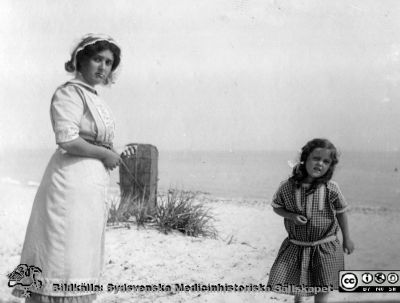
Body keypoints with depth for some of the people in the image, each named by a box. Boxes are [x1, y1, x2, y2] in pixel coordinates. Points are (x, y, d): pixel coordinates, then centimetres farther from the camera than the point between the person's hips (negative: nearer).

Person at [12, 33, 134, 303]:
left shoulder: (95, 99, 17)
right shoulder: (70, 93, -10)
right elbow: (67, 140, -21)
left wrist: (118, 154, 9)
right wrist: (105, 154, -12)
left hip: (93, 184, 10)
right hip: (72, 180, -10)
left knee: (81, 257, 14)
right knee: (63, 255, -6)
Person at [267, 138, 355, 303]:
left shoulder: (331, 189, -16)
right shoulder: (287, 187, -13)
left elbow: (341, 211, 0)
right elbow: (276, 207, 3)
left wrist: (347, 238, 8)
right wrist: (291, 216, -17)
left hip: (324, 247, -2)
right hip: (295, 245, 2)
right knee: (280, 283, 9)